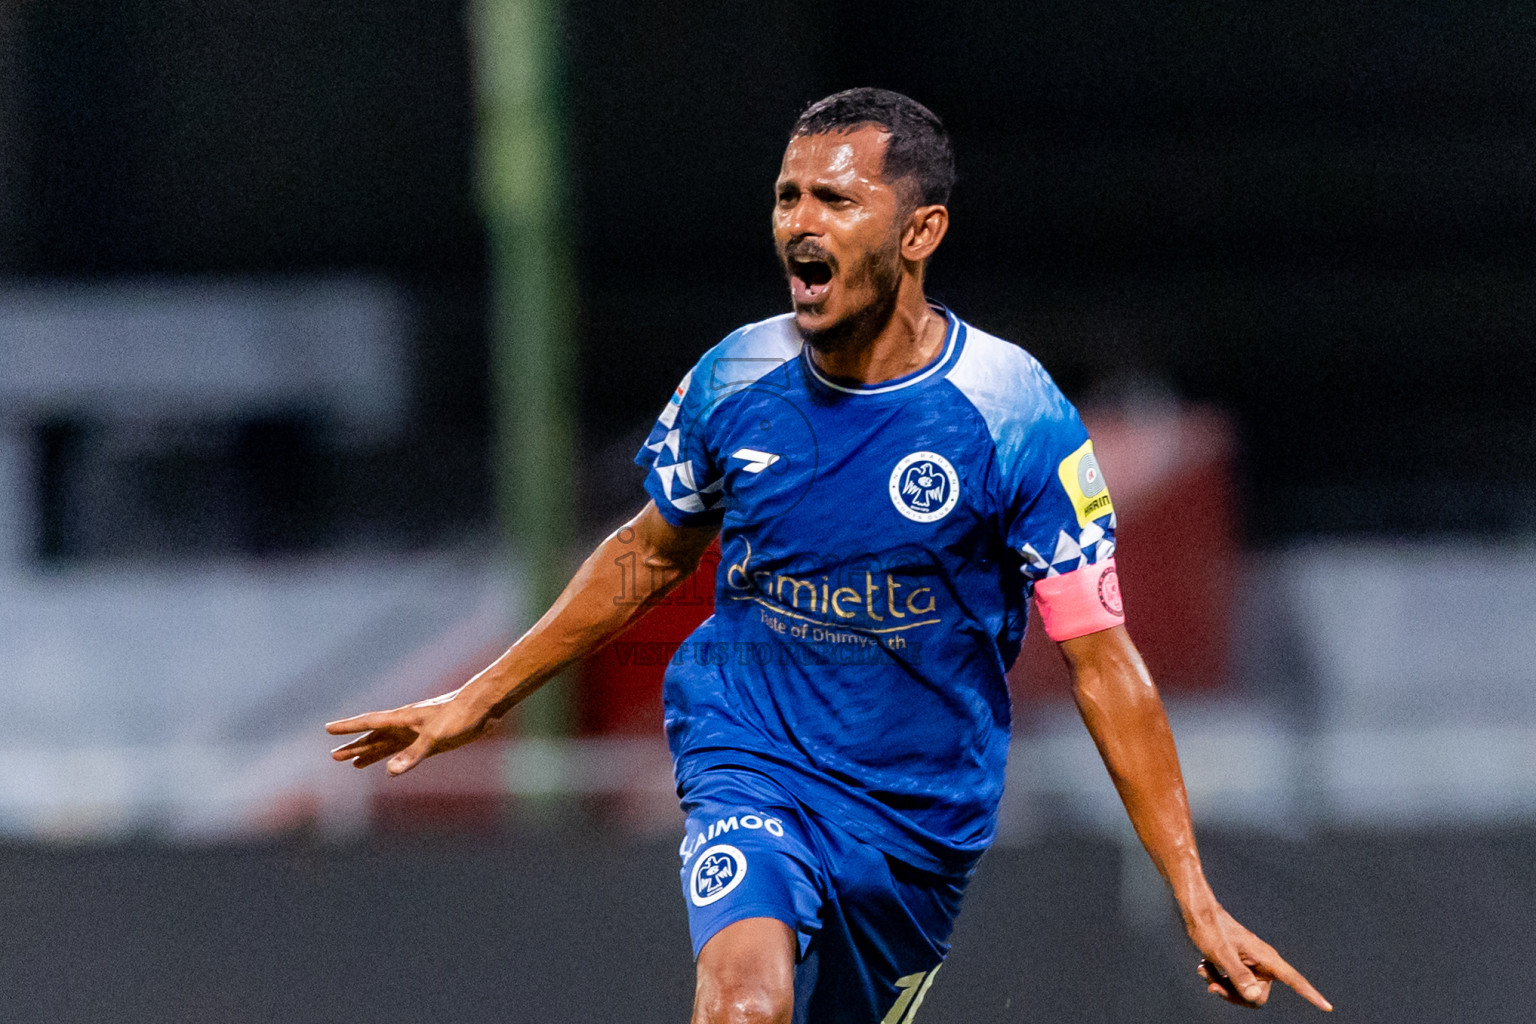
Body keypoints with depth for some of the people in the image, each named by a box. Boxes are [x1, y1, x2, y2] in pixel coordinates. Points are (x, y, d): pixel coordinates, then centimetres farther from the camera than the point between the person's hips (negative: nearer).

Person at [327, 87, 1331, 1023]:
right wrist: (480, 699, 20)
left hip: (922, 815, 0)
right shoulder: (733, 381, -5)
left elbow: (1104, 667, -11)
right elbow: (651, 553, 15)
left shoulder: (1019, 420, -14)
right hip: (750, 763, 0)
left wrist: (1199, 906, -14)